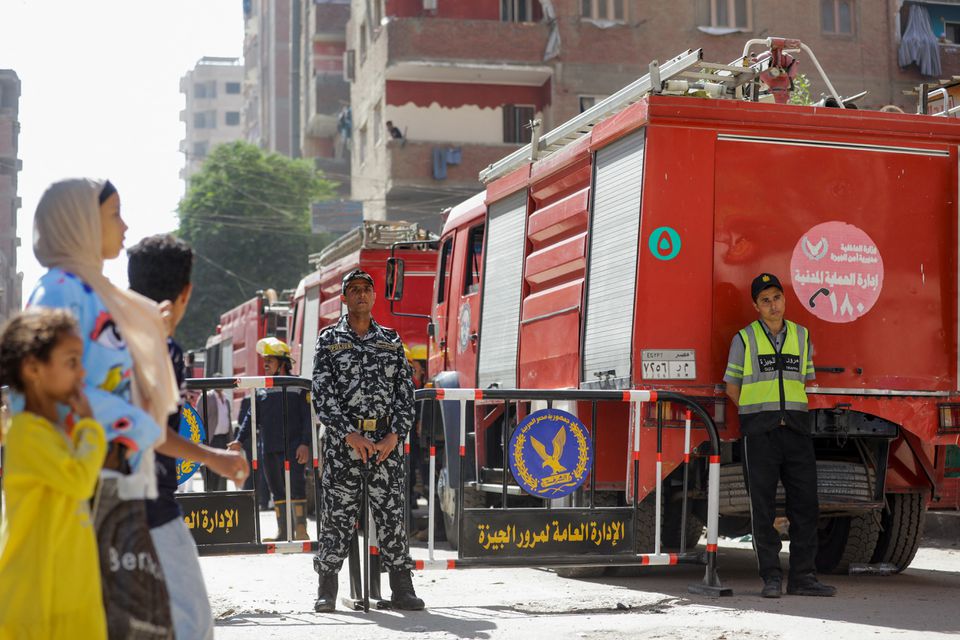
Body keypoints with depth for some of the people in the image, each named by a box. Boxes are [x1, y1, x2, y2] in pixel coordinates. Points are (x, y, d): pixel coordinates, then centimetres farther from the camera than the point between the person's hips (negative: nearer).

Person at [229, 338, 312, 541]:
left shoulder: (298, 387, -1)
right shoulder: (262, 390, 15)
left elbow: (308, 417, -5)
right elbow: (252, 417, 16)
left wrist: (305, 443, -14)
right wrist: (240, 439, 5)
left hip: (292, 448, -6)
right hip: (268, 449, 6)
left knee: (296, 488, -9)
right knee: (277, 491, 8)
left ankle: (301, 530, -5)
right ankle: (283, 531, 13)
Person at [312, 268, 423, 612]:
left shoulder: (391, 340, 12)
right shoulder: (329, 339, 5)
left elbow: (405, 391, 8)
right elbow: (322, 392, -3)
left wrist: (395, 435, -5)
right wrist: (350, 434, -13)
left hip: (385, 441, 2)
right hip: (342, 441, -2)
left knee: (391, 512, 0)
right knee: (337, 514, -1)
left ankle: (401, 588, 4)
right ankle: (327, 589, 7)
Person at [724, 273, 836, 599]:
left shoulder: (802, 336, 12)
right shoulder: (745, 338, 4)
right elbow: (732, 386, 7)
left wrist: (791, 412, 9)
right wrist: (759, 414, 2)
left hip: (796, 428, 3)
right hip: (760, 432, -3)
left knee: (805, 504, 0)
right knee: (763, 507, -1)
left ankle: (803, 576, 5)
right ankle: (771, 578, 3)